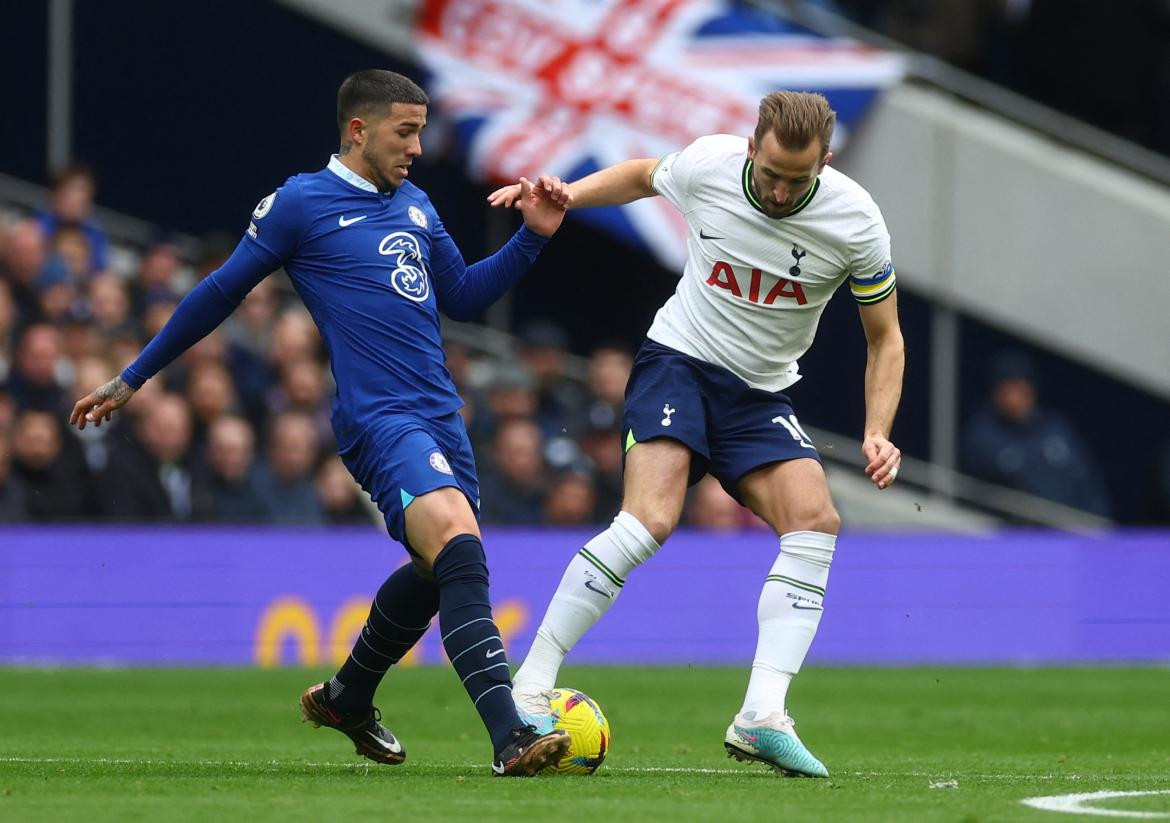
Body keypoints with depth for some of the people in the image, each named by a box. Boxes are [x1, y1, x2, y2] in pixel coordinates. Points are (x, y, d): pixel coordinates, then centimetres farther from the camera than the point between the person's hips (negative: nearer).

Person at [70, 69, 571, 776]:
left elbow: (462, 297, 28)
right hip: (379, 419, -8)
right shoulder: (301, 203, -1)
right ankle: (512, 740, -35)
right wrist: (132, 379, 13)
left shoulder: (415, 204, 18)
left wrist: (533, 237, 14)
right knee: (457, 544, -26)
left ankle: (347, 698, 40)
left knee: (442, 571, 15)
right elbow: (221, 292, 7)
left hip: (441, 415, 8)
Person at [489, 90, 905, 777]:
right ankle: (530, 689, -20)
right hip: (680, 360, -2)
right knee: (651, 520, -25)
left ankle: (762, 718, -24)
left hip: (762, 396, 2)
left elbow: (885, 339, -2)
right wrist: (565, 194, -3)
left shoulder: (855, 222, -14)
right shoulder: (708, 164, -13)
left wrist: (877, 435, -15)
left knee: (816, 522, -21)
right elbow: (642, 177, 13)